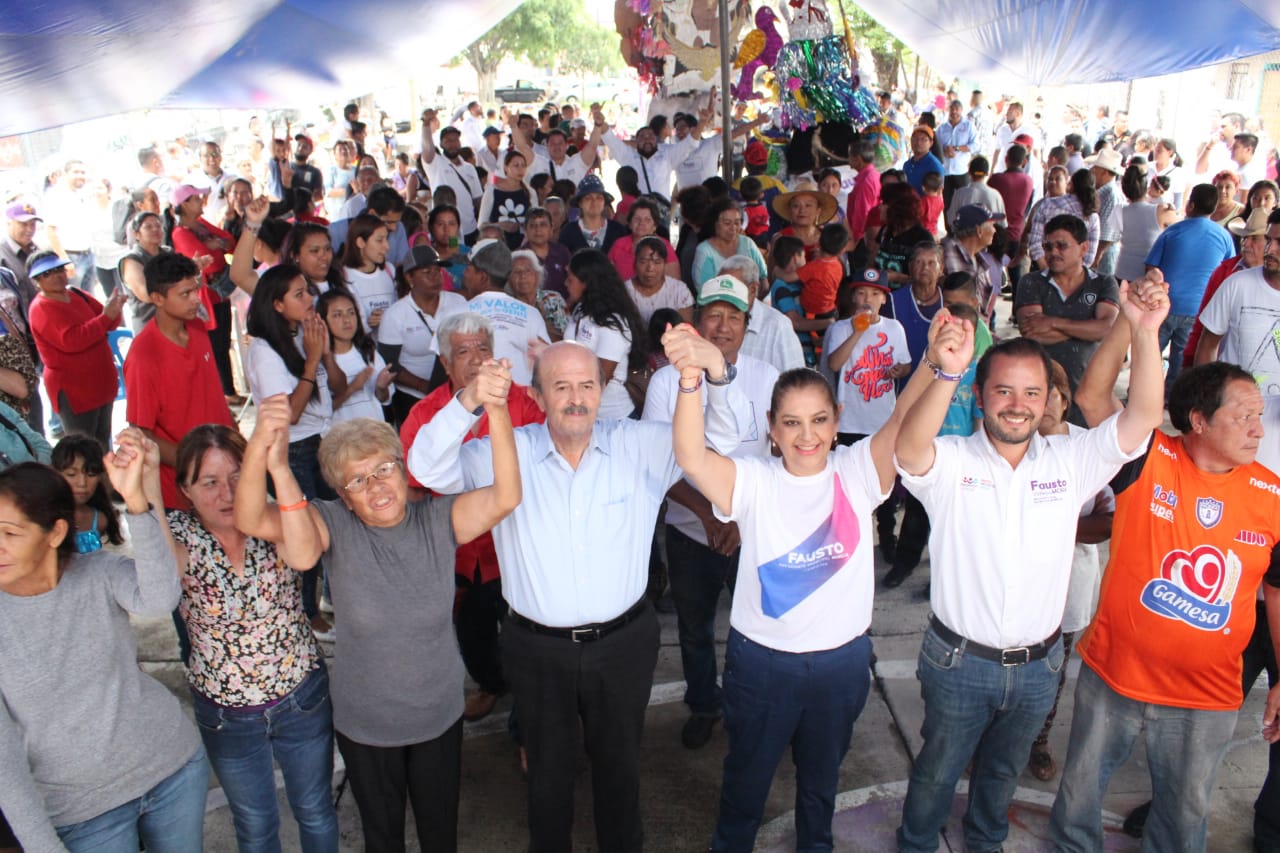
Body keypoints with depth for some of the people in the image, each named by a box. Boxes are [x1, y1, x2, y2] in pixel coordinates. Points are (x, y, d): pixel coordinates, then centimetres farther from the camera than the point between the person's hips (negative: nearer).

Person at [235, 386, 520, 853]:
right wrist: (261, 448, -50)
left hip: (439, 714, 1)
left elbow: (505, 497, -33)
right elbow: (251, 520, -31)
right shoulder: (336, 526, -18)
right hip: (364, 724, 0)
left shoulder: (437, 520, -17)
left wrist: (497, 411, -48)